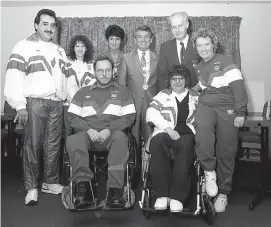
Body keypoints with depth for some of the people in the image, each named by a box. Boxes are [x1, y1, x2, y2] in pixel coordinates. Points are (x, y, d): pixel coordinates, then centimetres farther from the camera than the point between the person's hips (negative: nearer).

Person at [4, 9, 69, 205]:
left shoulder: (60, 51, 19)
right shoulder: (25, 46, 0)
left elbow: (65, 78, 22)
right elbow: (14, 77, -8)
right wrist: (20, 105, -15)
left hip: (57, 103, 5)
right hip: (35, 102, -5)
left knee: (53, 145, 8)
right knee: (33, 145, -2)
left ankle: (51, 182, 20)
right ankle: (32, 188, 6)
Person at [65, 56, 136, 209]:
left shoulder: (122, 91, 18)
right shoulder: (83, 93, 24)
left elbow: (129, 117, 7)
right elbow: (73, 117, 12)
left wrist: (109, 129, -9)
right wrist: (88, 129, -8)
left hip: (112, 133, -1)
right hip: (87, 133, 2)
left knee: (120, 138, -37)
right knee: (73, 141, -33)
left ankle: (115, 189, -39)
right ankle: (83, 186, -36)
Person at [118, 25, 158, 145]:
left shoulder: (157, 58, 8)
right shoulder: (127, 58, 7)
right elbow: (121, 83, 7)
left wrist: (148, 85, -3)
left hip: (151, 101, 1)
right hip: (132, 102, 0)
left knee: (151, 137, 0)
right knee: (132, 137, 0)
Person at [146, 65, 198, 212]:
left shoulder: (195, 97, 21)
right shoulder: (163, 95, 19)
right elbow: (151, 113, 3)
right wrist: (168, 128, -11)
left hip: (187, 133, 0)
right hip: (166, 132, 0)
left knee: (185, 144, -36)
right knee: (156, 142, -35)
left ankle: (177, 196, -33)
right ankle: (162, 194, -30)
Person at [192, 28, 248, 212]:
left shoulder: (225, 62, -1)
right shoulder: (198, 68, 17)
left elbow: (238, 87, -7)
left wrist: (241, 113, -12)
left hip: (227, 107, -3)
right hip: (206, 105, 3)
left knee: (226, 152, -4)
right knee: (202, 125, -34)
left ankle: (223, 193, 13)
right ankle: (209, 171, -20)